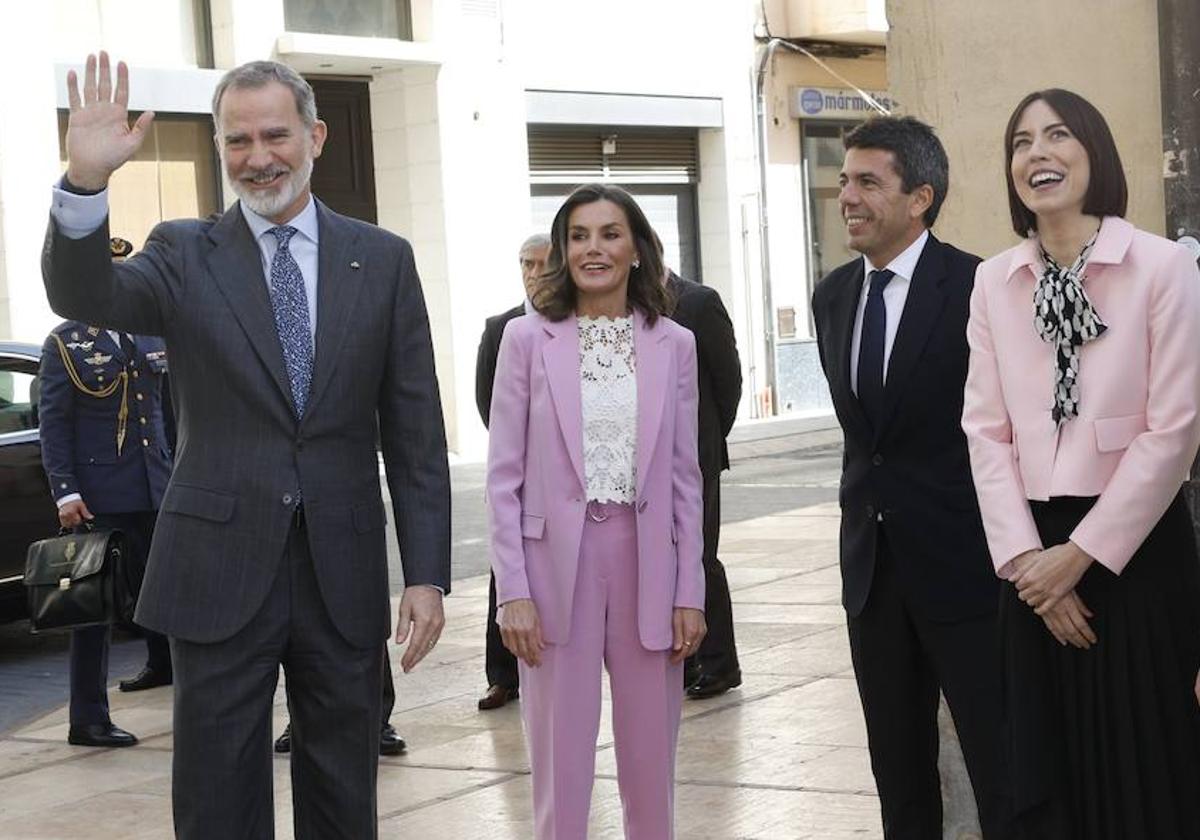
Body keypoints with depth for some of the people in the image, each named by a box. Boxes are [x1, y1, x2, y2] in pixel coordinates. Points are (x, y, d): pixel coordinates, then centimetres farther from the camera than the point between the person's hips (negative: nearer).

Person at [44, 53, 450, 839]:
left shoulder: (383, 259, 4)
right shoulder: (185, 253, 2)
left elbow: (415, 432, 3)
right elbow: (83, 295, -18)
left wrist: (427, 574, -2)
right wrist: (86, 181, -34)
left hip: (344, 573, 1)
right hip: (220, 569, -1)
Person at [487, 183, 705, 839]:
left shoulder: (674, 344, 5)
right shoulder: (527, 337, 0)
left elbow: (684, 477, 8)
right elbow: (504, 475, 0)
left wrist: (689, 592, 3)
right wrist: (512, 592, -7)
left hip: (648, 566, 2)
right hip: (556, 566, -2)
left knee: (651, 770, 8)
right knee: (560, 770, 2)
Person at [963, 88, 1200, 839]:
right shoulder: (993, 282, 6)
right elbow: (987, 430, 4)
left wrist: (1082, 553, -11)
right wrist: (1025, 556, -6)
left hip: (1134, 546, -4)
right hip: (1033, 556, 4)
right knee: (1047, 771, 10)